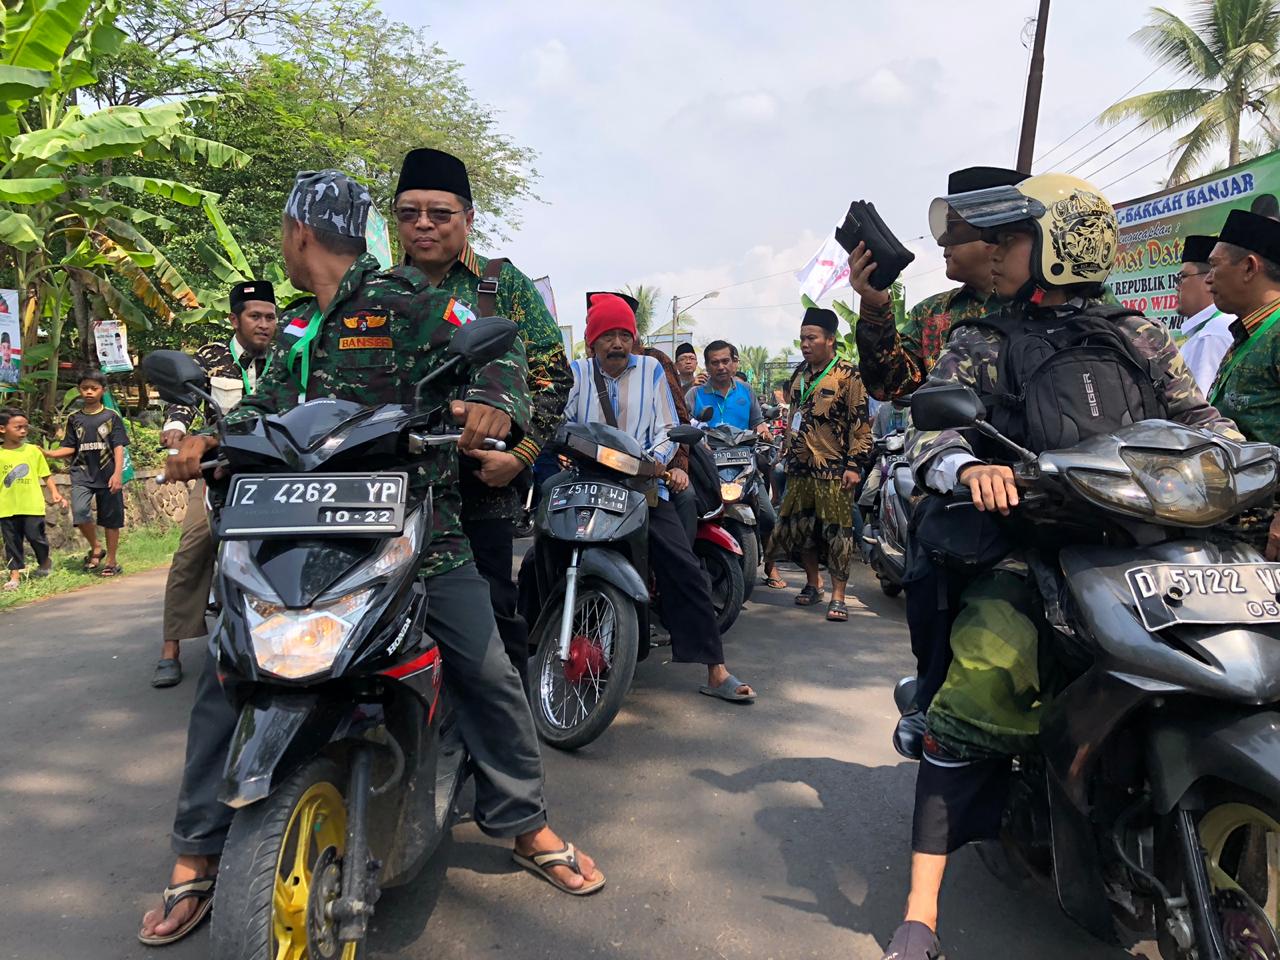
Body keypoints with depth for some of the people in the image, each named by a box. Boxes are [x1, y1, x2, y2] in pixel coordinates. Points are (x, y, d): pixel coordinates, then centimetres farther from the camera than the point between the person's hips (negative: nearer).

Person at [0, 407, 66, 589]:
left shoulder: (33, 451, 1)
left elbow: (46, 475, 5)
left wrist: (54, 493, -7)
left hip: (32, 506, -1)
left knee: (36, 536, 2)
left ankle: (44, 564, 27)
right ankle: (15, 575, 13)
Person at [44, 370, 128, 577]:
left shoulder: (111, 417, 2)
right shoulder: (74, 419, 10)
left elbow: (119, 447, -2)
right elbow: (70, 448, 10)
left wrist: (118, 473, -12)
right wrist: (49, 453, -9)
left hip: (108, 475, -1)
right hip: (82, 474, 1)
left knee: (110, 519, 4)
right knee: (80, 512, -19)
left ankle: (111, 560, 17)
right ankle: (95, 549, 4)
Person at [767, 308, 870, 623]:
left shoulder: (848, 375, -7)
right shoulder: (799, 374, 14)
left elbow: (861, 424, -9)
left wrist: (855, 465, -14)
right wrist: (785, 452, 22)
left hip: (834, 470, -7)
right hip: (799, 468, 7)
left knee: (837, 532, -5)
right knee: (799, 527, 12)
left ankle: (838, 596, 2)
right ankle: (813, 584, 28)